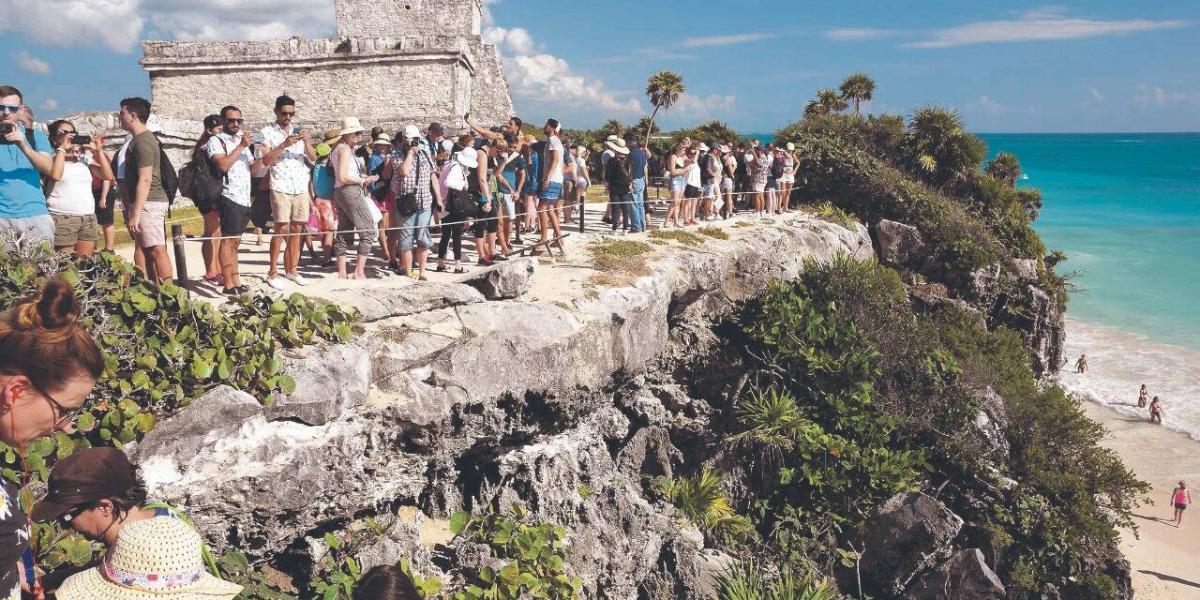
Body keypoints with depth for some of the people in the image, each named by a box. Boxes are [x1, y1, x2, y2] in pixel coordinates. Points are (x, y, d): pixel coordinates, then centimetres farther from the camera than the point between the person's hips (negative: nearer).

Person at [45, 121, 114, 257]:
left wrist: (99, 150, 1)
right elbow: (55, 175, -20)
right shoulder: (52, 158, 2)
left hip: (89, 218, 5)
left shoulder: (85, 158, 15)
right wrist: (62, 148, -11)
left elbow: (108, 176, 6)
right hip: (62, 219, -5)